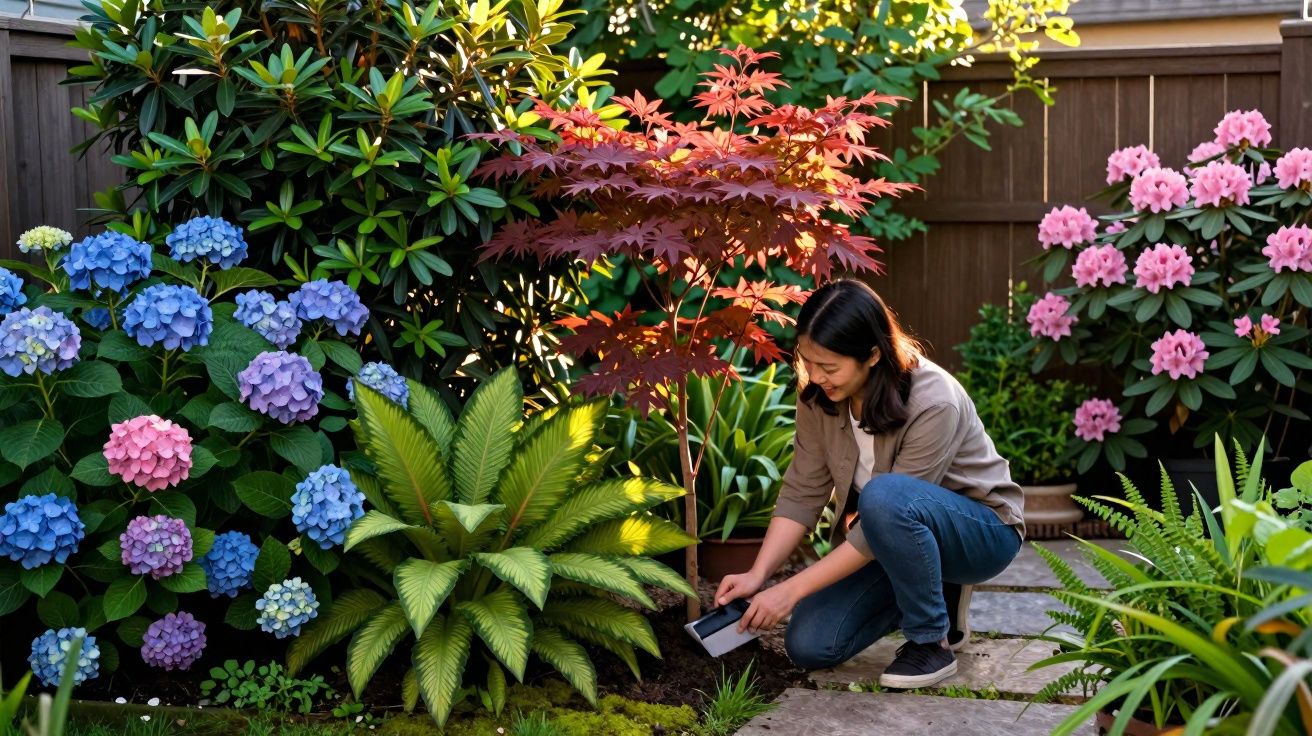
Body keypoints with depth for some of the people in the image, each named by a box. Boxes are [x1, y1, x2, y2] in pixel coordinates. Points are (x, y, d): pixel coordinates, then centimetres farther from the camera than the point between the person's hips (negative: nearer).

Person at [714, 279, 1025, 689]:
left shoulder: (933, 404, -32)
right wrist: (758, 573, -23)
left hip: (980, 531, -6)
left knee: (885, 496, -38)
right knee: (809, 646, -11)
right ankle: (934, 592, 12)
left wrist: (792, 589, -31)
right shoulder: (819, 396, -13)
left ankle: (932, 643, -17)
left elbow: (890, 507, -32)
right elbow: (802, 492, -10)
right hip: (888, 540, 6)